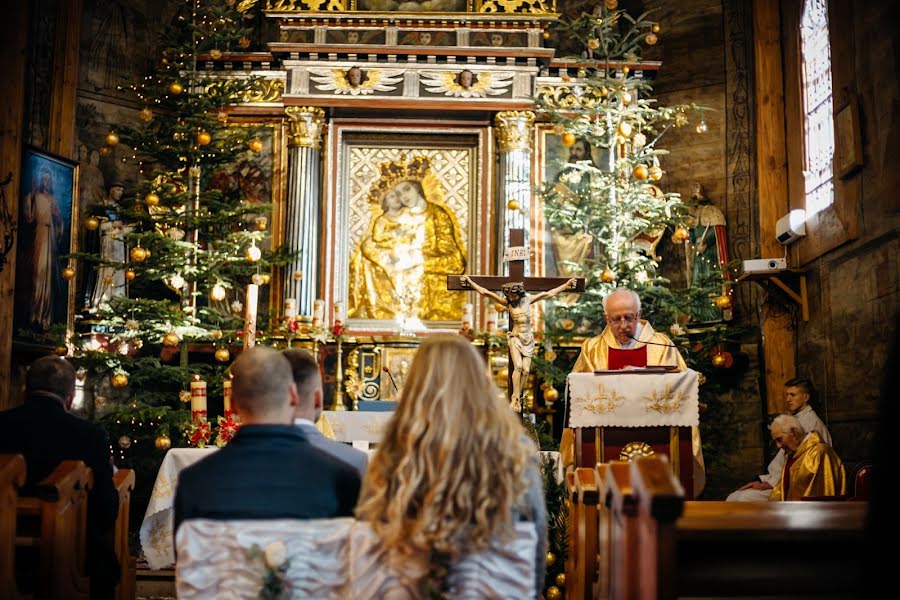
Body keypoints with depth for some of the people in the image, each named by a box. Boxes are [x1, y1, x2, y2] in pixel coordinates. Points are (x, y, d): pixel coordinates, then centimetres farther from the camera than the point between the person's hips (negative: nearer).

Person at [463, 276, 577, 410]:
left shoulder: (528, 300, 3)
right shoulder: (507, 302, -1)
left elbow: (549, 293, 7)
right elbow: (485, 292, -3)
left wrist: (566, 285, 8)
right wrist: (470, 282, -6)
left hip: (528, 338, 2)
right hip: (515, 337, -2)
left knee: (526, 370, -6)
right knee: (518, 366, -19)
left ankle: (518, 397, 6)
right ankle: (515, 398, -15)